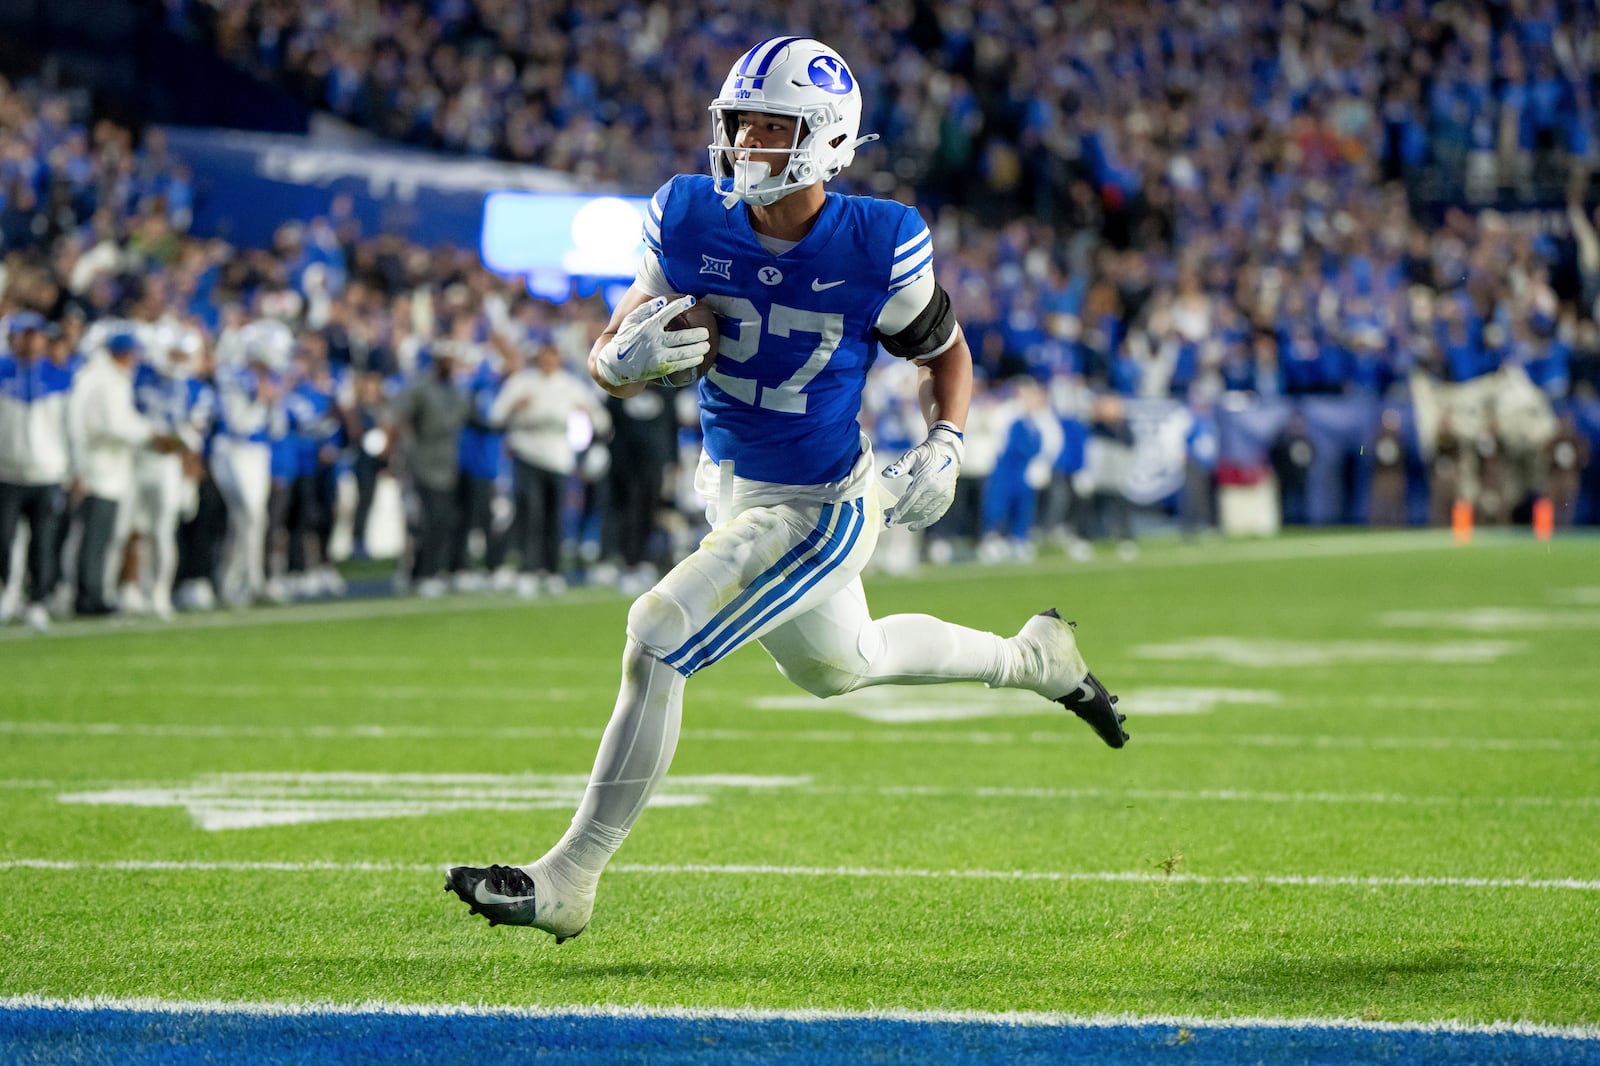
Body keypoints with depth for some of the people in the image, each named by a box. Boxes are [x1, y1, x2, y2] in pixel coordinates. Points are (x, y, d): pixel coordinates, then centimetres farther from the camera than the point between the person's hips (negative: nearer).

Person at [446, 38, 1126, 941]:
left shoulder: (876, 248, -20)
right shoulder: (692, 222, -11)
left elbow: (947, 355, 0)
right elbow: (610, 365, -5)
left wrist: (944, 447, -17)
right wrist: (627, 353, -29)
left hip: (819, 511, -6)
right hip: (733, 494, 7)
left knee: (656, 639, -19)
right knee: (839, 664, 28)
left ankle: (570, 879, -10)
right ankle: (1034, 657, 53)